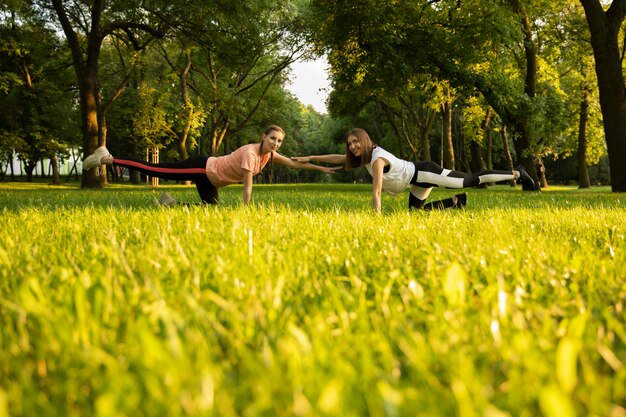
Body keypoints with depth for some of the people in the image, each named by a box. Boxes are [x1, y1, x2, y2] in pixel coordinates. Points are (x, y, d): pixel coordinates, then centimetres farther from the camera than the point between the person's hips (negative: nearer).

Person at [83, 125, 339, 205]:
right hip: (203, 169, -9)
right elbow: (247, 186, -26)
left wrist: (321, 168, 9)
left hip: (209, 178, 9)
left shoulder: (270, 155, -1)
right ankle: (107, 159, -4)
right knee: (155, 170, -9)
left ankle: (169, 204, 21)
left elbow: (295, 163, 10)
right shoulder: (251, 152, -26)